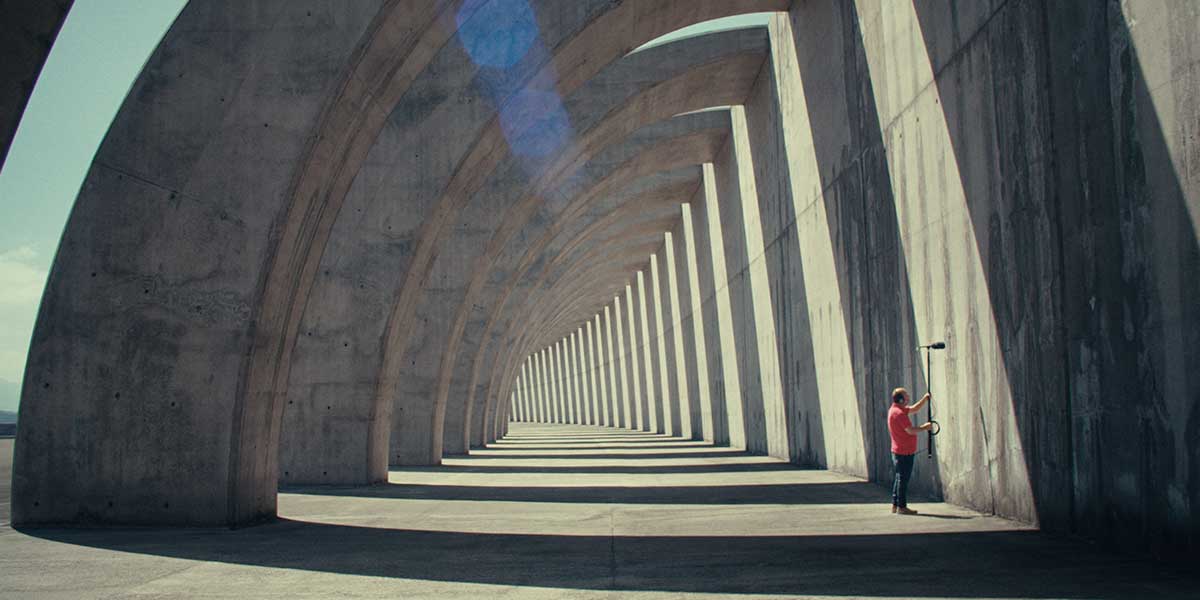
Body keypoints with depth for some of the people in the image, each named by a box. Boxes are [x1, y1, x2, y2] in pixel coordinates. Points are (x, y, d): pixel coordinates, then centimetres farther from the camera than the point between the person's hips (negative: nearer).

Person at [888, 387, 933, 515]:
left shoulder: (895, 410, 12)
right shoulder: (899, 413, -19)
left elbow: (914, 409, 24)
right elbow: (911, 430, -21)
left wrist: (925, 399, 13)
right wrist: (925, 427, -7)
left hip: (898, 451, 10)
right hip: (904, 452, -10)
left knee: (899, 478, 15)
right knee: (903, 479, -5)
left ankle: (895, 505, 19)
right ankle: (901, 507, -1)